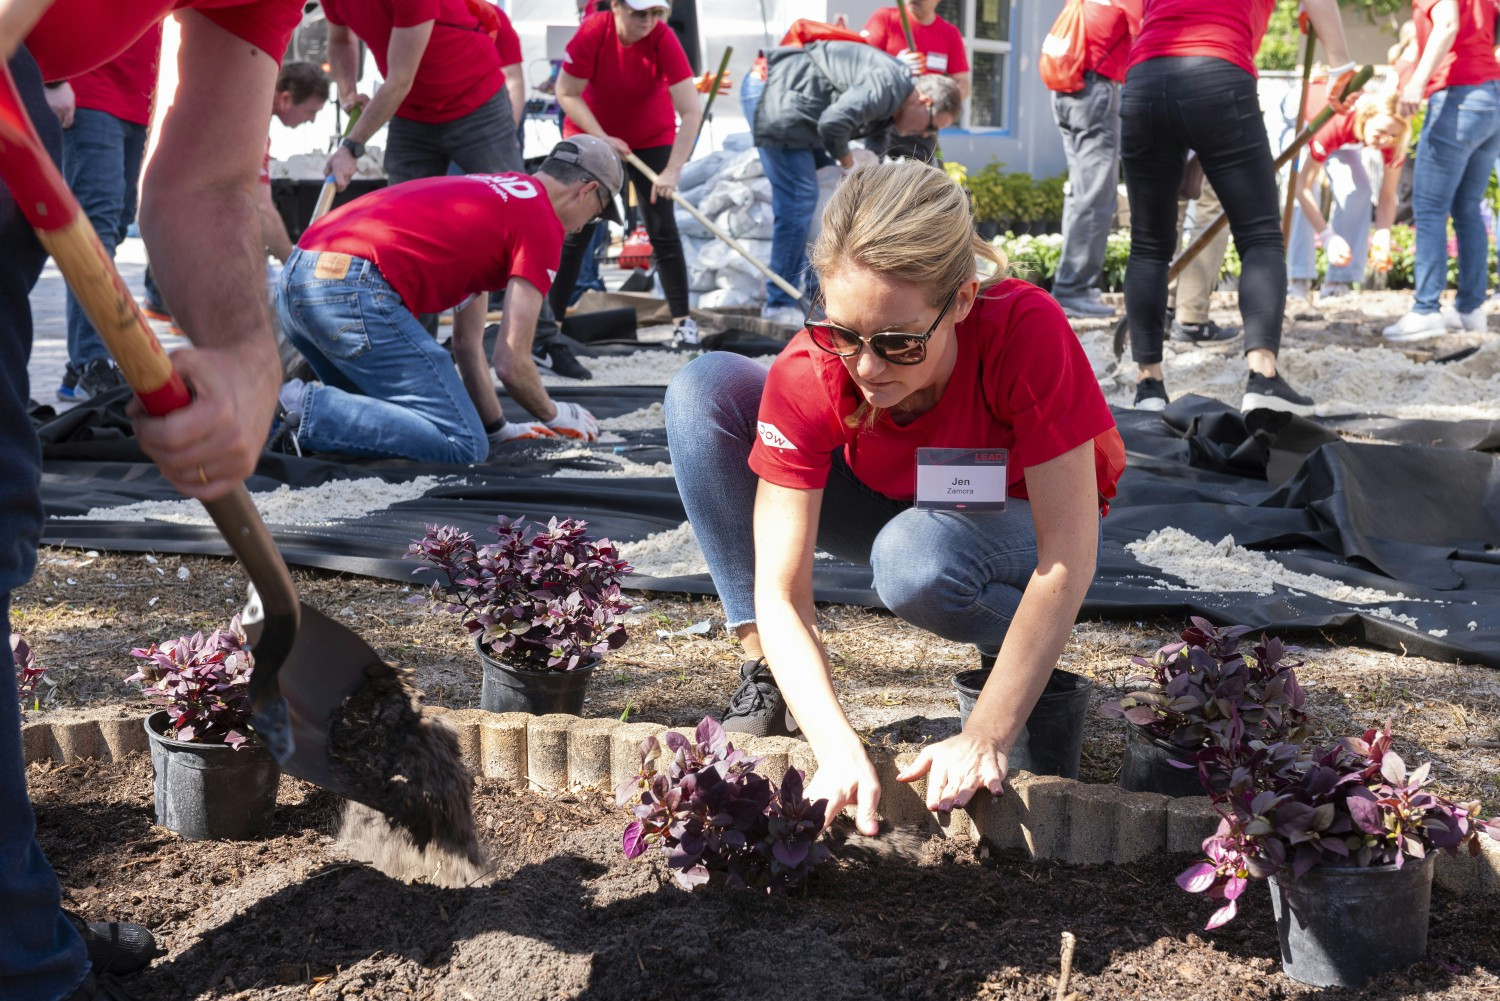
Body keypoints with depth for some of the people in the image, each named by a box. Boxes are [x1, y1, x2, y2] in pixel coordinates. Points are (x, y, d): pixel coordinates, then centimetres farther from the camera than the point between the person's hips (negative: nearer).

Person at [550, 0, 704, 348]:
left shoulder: (663, 38, -25)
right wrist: (602, 138, -21)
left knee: (662, 228, -4)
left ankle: (683, 321, 2)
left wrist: (673, 170, -33)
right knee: (576, 230, 0)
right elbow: (567, 93, -15)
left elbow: (691, 110, -28)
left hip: (651, 138, 0)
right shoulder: (593, 31, -25)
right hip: (591, 133, 0)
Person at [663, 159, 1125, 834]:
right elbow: (780, 591, -30)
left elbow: (1069, 555, -34)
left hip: (1015, 526, -2)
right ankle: (766, 676, -13)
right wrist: (840, 749, -43)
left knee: (913, 557, -40)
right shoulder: (808, 374, -29)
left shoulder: (1028, 331, -36)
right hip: (885, 504, 3)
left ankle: (1032, 661, -5)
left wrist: (985, 738, -38)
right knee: (705, 390, -21)